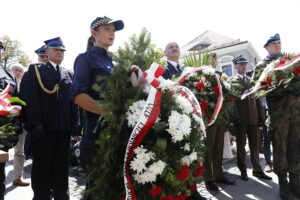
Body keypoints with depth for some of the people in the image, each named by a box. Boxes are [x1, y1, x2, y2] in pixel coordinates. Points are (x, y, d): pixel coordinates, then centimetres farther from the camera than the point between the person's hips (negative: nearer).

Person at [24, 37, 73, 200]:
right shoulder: (36, 70, 4)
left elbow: (72, 99, 12)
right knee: (42, 165, 6)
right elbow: (30, 98, -6)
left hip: (64, 127, 4)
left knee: (61, 165, 12)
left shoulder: (67, 74, 16)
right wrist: (35, 123, -15)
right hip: (43, 127, -3)